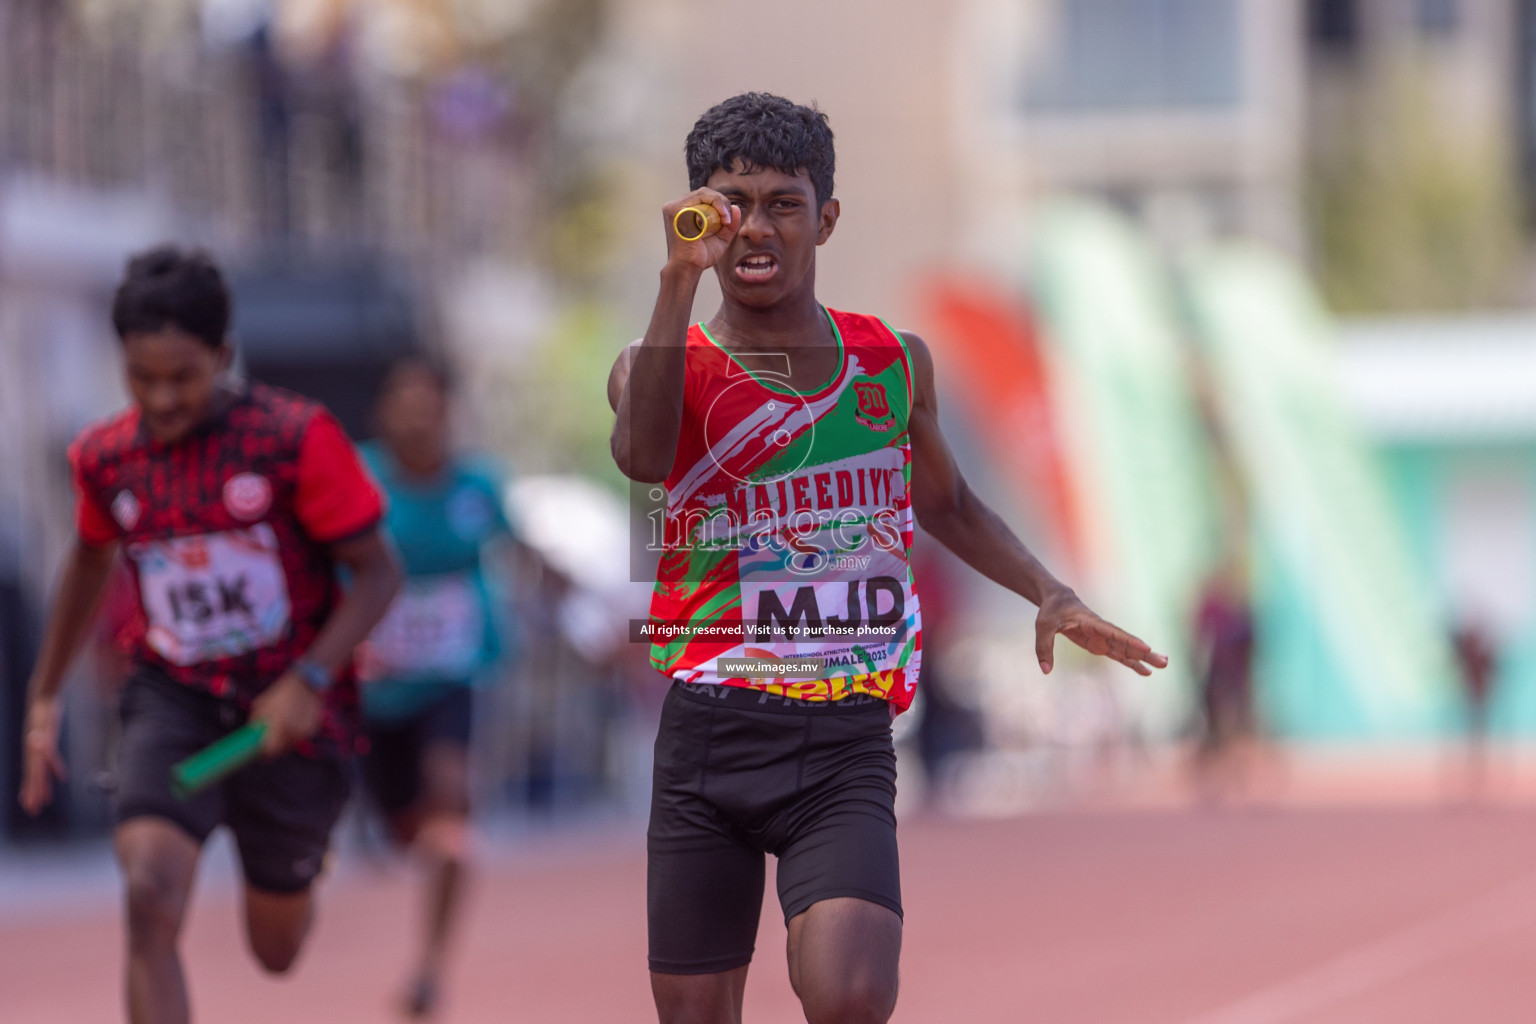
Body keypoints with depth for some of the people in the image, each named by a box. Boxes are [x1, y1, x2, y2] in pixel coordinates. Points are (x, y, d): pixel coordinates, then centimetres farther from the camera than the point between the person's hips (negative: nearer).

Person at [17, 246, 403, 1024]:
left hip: (289, 707, -1)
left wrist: (309, 679, -24)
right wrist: (44, 697, 24)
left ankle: (297, 867, 55)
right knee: (150, 897, -27)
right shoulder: (105, 458, -2)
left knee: (277, 951, 16)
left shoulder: (295, 438, -14)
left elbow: (377, 573, -10)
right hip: (173, 699, 1)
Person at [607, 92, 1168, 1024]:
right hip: (706, 736, 0)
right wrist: (681, 277, -28)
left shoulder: (895, 362, 9)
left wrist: (1051, 595, 14)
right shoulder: (667, 363, 1)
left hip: (847, 746, 0)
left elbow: (946, 503, 27)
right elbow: (644, 456, -24)